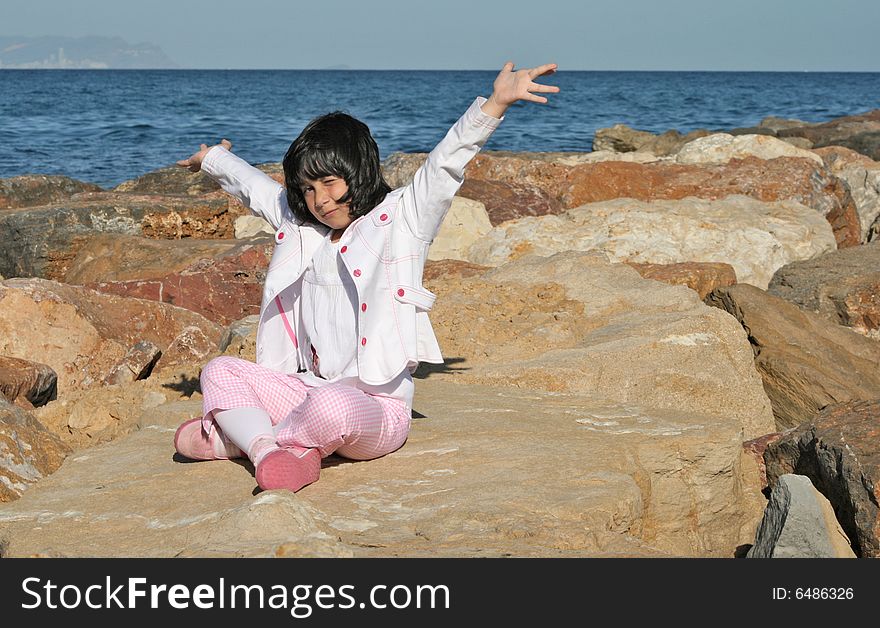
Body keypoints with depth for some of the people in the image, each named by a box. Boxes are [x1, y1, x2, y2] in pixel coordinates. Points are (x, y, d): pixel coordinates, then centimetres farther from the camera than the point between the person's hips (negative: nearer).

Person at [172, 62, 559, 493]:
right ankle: (267, 451, -29)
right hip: (309, 391, 7)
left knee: (331, 407, -39)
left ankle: (234, 438, -15)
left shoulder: (401, 221, -1)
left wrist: (495, 103, -27)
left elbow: (445, 165, -14)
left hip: (376, 408, -7)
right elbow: (254, 186, 33)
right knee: (220, 372, -5)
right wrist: (212, 159, 52)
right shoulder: (300, 229, 16)